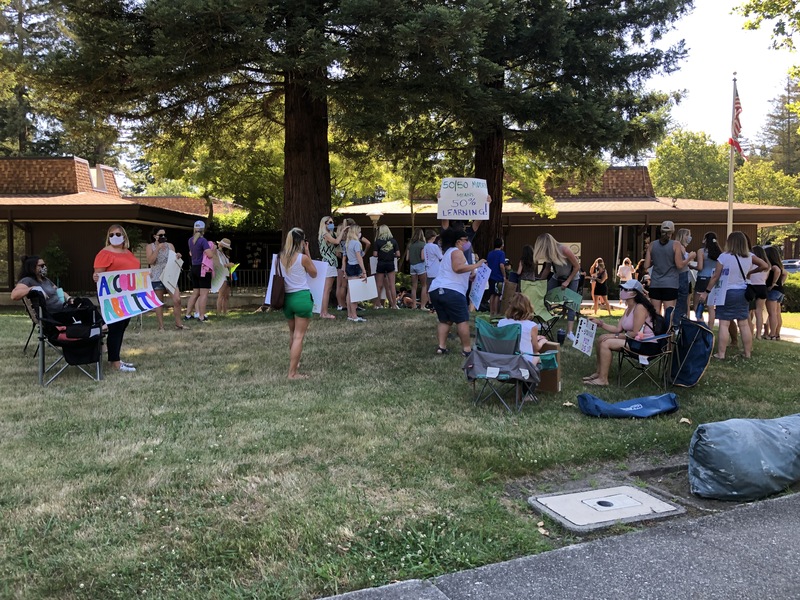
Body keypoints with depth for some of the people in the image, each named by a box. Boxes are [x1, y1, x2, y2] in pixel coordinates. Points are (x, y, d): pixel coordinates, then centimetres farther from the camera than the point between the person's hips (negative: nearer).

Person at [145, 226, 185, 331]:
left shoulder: (170, 246, 9)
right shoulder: (150, 247, 2)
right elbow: (150, 261, -12)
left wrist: (177, 257, -10)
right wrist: (158, 249, -17)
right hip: (157, 278, -2)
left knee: (177, 299, -9)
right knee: (159, 303, 3)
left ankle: (178, 323, 3)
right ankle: (161, 326, 10)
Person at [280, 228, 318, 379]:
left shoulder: (282, 257, 3)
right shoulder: (303, 257, -12)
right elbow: (314, 274, 5)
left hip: (287, 297, 6)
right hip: (301, 297, -6)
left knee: (292, 334, 24)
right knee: (299, 336, -2)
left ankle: (293, 363, 40)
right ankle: (292, 373, -3)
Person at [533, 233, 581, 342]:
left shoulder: (564, 250, -33)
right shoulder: (548, 253, -17)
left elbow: (577, 266, -23)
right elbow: (547, 269, -1)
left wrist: (567, 281, -22)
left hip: (572, 278, -5)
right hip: (557, 277, 5)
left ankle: (569, 332, -15)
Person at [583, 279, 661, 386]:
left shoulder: (640, 308, -17)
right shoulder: (629, 308, 13)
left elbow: (635, 333, -21)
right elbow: (618, 328, 9)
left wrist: (615, 336, -16)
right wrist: (600, 323, 2)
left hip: (647, 345, -10)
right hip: (637, 341, 10)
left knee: (606, 343, -19)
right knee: (602, 338, 6)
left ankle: (603, 379, -13)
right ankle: (598, 372, 11)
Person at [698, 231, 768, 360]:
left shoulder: (724, 256, -12)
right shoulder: (749, 257, 2)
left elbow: (715, 276, -9)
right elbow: (765, 266, 13)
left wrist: (706, 292, -1)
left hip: (727, 292, -5)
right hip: (743, 292, 5)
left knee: (724, 324, -4)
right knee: (744, 324, 10)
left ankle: (721, 354, -5)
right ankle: (747, 353, 17)